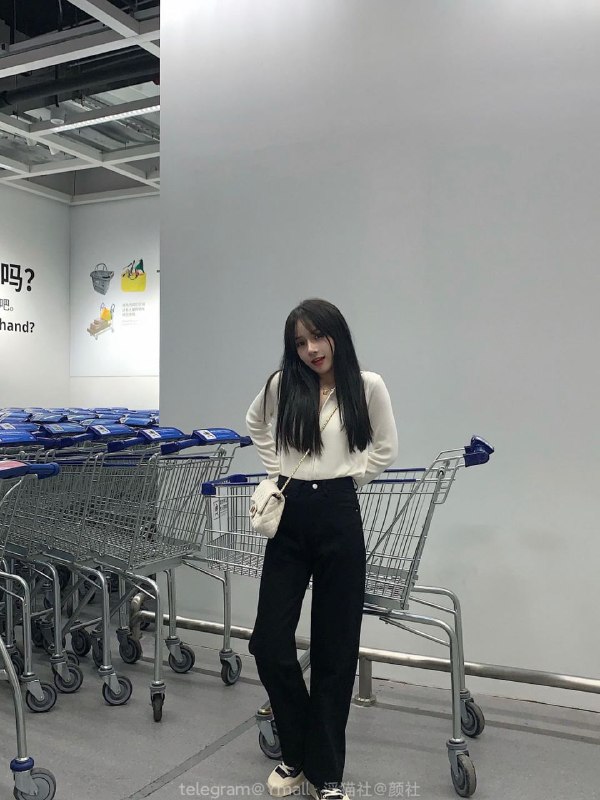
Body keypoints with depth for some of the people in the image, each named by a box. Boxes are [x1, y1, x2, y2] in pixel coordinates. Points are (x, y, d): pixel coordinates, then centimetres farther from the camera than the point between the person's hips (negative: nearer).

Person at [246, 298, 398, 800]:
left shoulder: (367, 386, -3)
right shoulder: (282, 385, 3)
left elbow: (386, 450, 7)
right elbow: (256, 426, 22)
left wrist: (343, 480, 3)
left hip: (338, 518, -2)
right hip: (289, 518, 2)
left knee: (335, 646, 6)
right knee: (269, 642, 1)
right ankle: (297, 753, 26)